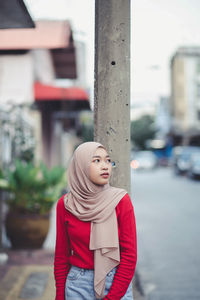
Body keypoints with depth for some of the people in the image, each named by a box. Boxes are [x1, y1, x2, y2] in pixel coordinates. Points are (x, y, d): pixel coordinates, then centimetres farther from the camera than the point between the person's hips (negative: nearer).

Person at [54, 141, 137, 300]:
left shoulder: (121, 200, -9)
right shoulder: (65, 205, -4)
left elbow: (130, 255, -8)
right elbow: (61, 256, 4)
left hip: (117, 282, -1)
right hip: (78, 285, 1)